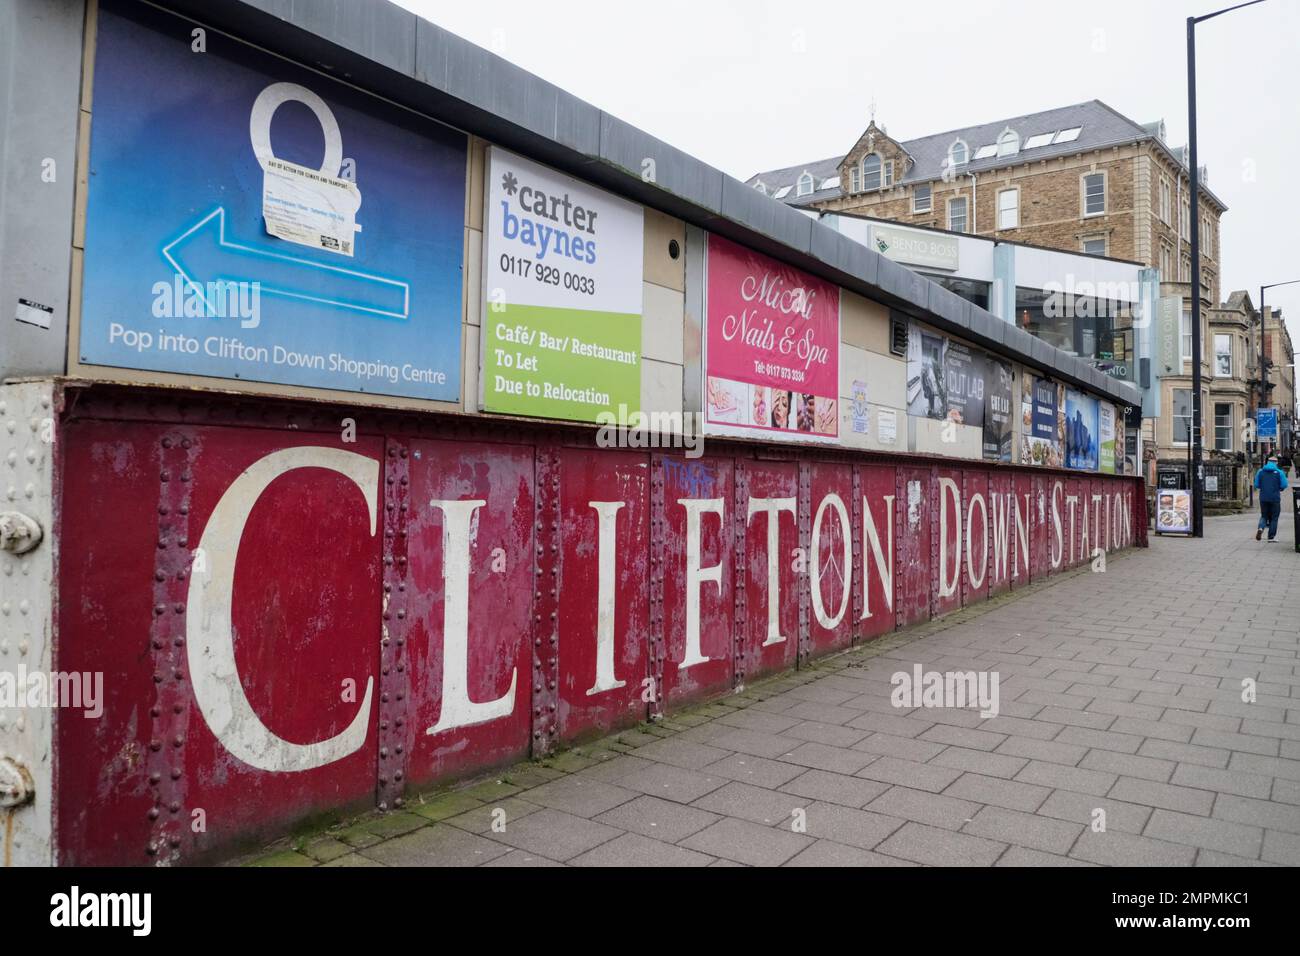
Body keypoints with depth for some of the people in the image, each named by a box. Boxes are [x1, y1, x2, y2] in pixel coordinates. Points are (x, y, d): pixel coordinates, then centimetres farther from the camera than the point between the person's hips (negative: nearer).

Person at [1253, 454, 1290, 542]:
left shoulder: (1260, 472, 3)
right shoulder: (1279, 472, -4)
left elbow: (1256, 485, 2)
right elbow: (1284, 485, -7)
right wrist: (1279, 489, 14)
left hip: (1263, 498, 2)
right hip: (1275, 498, -2)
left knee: (1264, 516, 14)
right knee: (1274, 518, 8)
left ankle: (1260, 528, -17)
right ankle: (1271, 537, 7)